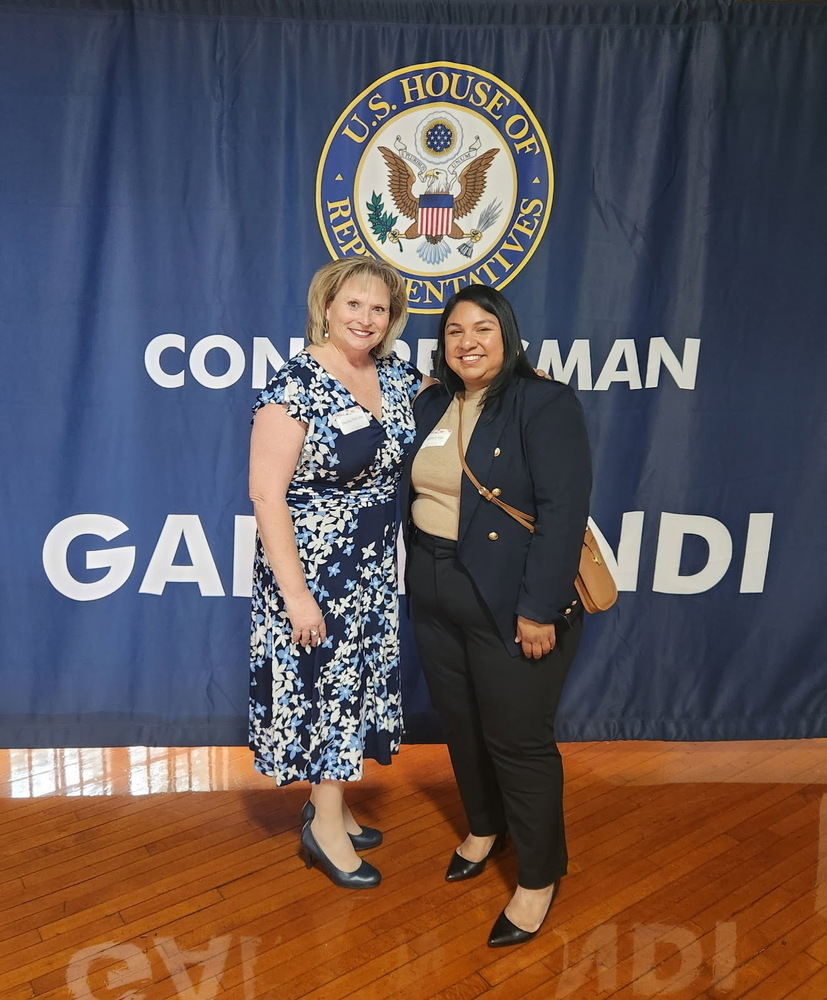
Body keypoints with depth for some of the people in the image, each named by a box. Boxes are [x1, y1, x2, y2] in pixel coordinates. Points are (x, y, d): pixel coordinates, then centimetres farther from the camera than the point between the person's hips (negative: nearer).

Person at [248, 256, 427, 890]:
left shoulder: (395, 375, 3)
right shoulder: (295, 385, -17)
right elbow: (265, 494, -19)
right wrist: (294, 593, -20)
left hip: (376, 570, 7)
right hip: (314, 570, -7)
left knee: (358, 681, 17)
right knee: (320, 683, 6)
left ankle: (329, 800, 39)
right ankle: (327, 825, 28)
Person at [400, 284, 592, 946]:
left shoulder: (544, 403, -11)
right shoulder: (432, 405, 9)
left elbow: (563, 510, -18)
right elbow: (413, 493, 12)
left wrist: (539, 609, -21)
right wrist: (416, 580, 8)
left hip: (510, 604, -6)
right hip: (435, 599, 7)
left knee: (518, 740, 5)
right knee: (461, 724, 20)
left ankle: (539, 876, 29)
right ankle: (484, 827, 46)